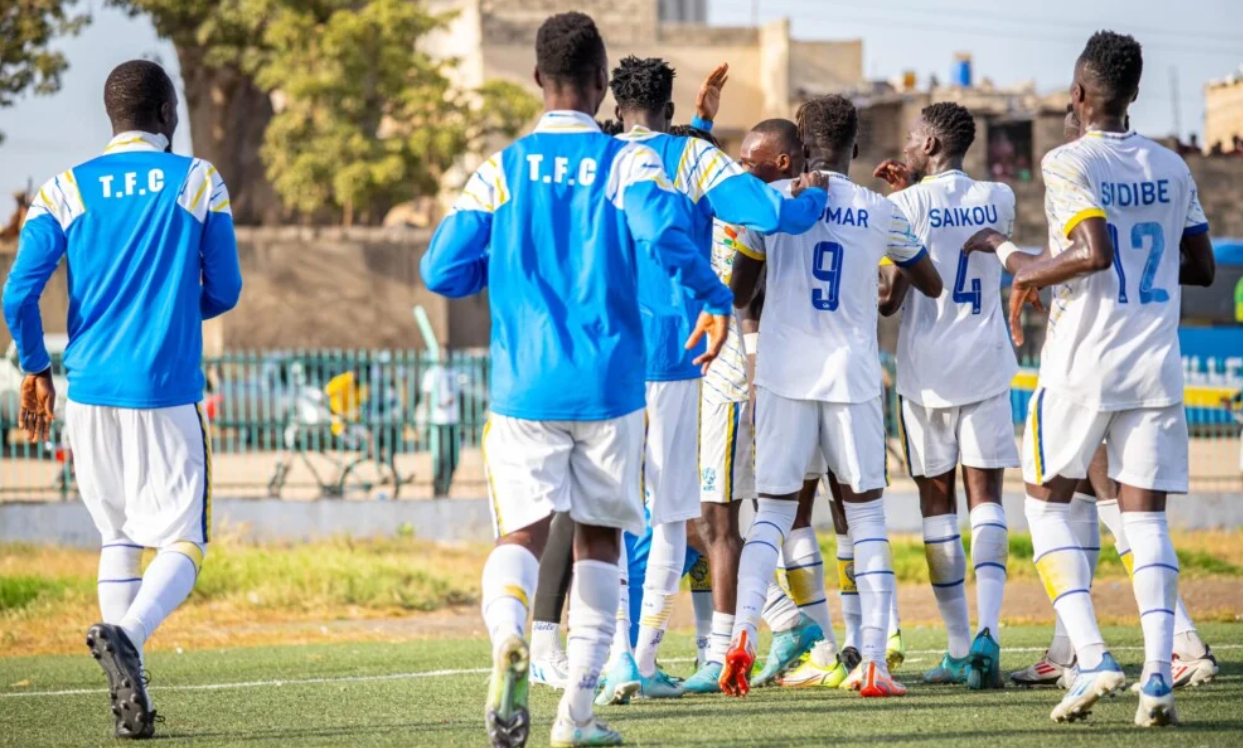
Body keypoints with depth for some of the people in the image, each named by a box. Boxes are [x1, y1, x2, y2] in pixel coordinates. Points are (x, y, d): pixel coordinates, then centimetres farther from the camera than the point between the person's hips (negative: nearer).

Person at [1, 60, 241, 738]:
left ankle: (130, 698, 5)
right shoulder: (198, 182, 2)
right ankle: (126, 633, -29)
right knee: (181, 543, 1)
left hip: (89, 390, 3)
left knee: (117, 540, 16)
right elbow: (224, 292, 6)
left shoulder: (66, 190, 5)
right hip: (167, 393, -3)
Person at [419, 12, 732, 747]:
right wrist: (716, 299, -7)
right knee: (599, 538, 14)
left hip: (523, 387, 1)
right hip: (608, 386, -1)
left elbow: (442, 272, 3)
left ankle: (508, 636, -37)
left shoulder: (500, 171, 4)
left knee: (522, 531, -3)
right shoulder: (627, 162, -2)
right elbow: (663, 232, -22)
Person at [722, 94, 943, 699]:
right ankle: (874, 662, 2)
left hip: (783, 375, 0)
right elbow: (932, 285, 16)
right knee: (866, 514, 9)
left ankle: (743, 631, -15)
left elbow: (737, 292, 4)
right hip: (853, 376, 0)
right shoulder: (880, 212, 2)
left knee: (773, 512, 7)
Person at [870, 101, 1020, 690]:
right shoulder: (998, 200, 5)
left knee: (937, 503, 5)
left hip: (926, 371, -2)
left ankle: (959, 648, 4)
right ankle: (987, 630, -19)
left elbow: (890, 297, -7)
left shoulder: (905, 206, -7)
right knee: (986, 494, 1)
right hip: (986, 368, 2)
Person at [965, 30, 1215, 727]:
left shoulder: (1068, 163, -9)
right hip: (1157, 363, 4)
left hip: (1082, 366, -4)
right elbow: (1202, 267, 16)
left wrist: (1027, 269, -7)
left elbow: (1094, 253, -21)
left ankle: (1093, 657, -6)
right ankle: (1158, 674, -10)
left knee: (1048, 502, 10)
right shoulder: (1171, 167, 10)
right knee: (1146, 517, 5)